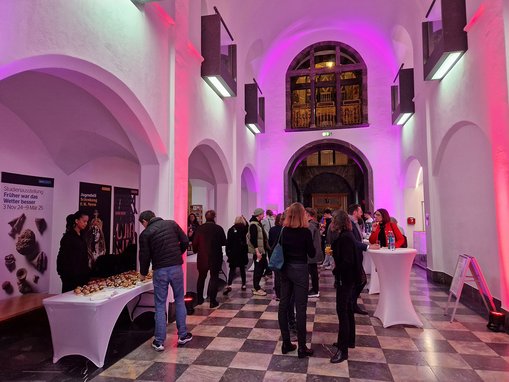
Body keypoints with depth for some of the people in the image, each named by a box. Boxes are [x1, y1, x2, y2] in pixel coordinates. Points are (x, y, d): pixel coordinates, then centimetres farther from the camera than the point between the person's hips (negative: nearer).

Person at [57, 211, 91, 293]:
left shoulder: (82, 235, 11)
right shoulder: (68, 236, -10)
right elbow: (63, 256, -11)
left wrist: (87, 270, 11)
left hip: (82, 274, 7)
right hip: (71, 274, -7)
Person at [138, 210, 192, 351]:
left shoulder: (145, 234, -1)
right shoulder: (172, 224, 4)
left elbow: (144, 256, 1)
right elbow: (185, 241, 3)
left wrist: (143, 273, 17)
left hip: (159, 270, -2)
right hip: (176, 267, 2)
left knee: (160, 305, 8)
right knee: (179, 300, 16)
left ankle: (159, 341, 13)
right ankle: (183, 335, 22)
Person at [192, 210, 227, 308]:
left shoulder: (199, 228, -5)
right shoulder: (218, 228, -10)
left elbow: (195, 243, -3)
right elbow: (224, 242, -4)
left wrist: (196, 250, 17)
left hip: (202, 257, 3)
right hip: (215, 257, -2)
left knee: (201, 277, 18)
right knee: (214, 278, 7)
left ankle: (199, 299, 28)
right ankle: (212, 301, 5)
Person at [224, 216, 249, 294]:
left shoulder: (231, 229, -4)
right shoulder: (244, 229, -2)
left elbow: (228, 242, -5)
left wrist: (227, 252, 0)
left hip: (233, 252, -1)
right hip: (242, 252, 1)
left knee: (232, 269, 0)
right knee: (242, 268, 14)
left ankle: (229, 285, -15)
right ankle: (243, 285, 18)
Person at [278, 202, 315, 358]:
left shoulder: (284, 231, 1)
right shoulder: (305, 231, -12)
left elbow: (280, 249, 8)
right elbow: (311, 254, -5)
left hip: (285, 269, 5)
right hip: (300, 269, -5)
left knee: (283, 305, 10)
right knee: (300, 307, 1)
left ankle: (286, 343, 20)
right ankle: (302, 347, 8)